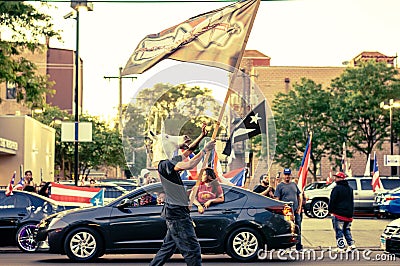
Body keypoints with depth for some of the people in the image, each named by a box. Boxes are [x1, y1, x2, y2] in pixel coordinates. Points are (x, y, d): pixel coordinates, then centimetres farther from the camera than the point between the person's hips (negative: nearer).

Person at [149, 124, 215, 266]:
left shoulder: (171, 161, 11)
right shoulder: (164, 164, -17)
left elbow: (189, 149, 21)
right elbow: (189, 165, -31)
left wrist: (202, 136, 11)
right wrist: (205, 150, -21)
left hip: (176, 212, 10)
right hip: (176, 213, -10)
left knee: (168, 247, 17)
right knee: (192, 249, -7)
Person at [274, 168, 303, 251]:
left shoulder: (294, 185, 13)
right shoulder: (280, 186, 0)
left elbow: (300, 196, 16)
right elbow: (277, 199, -6)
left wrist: (299, 207, 5)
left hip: (296, 211, 4)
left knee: (298, 229, 8)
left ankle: (299, 246, 17)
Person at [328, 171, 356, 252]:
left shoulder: (337, 188, -12)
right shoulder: (350, 189, 14)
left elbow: (332, 201, -12)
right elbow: (352, 201, 19)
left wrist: (330, 210, 0)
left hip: (338, 213, -7)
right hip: (348, 214, 7)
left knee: (339, 231, -2)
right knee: (347, 230, 17)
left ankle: (341, 247, -4)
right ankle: (351, 244, 7)